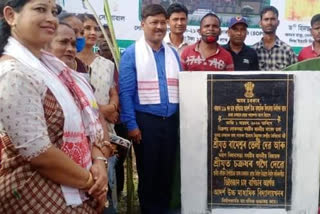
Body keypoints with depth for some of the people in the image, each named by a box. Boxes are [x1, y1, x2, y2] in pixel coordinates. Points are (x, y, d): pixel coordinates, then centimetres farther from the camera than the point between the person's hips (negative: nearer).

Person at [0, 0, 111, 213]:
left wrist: (99, 160, -5)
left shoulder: (50, 63, 5)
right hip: (39, 196, -8)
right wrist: (89, 180, -12)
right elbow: (39, 153, -24)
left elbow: (84, 118, 9)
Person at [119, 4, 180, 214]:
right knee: (148, 171, 9)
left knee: (168, 170, 14)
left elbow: (180, 88, 11)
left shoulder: (173, 53, 9)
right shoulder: (131, 53, -6)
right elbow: (126, 92, -9)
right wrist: (131, 125, -12)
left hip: (171, 120, 4)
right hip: (145, 120, -4)